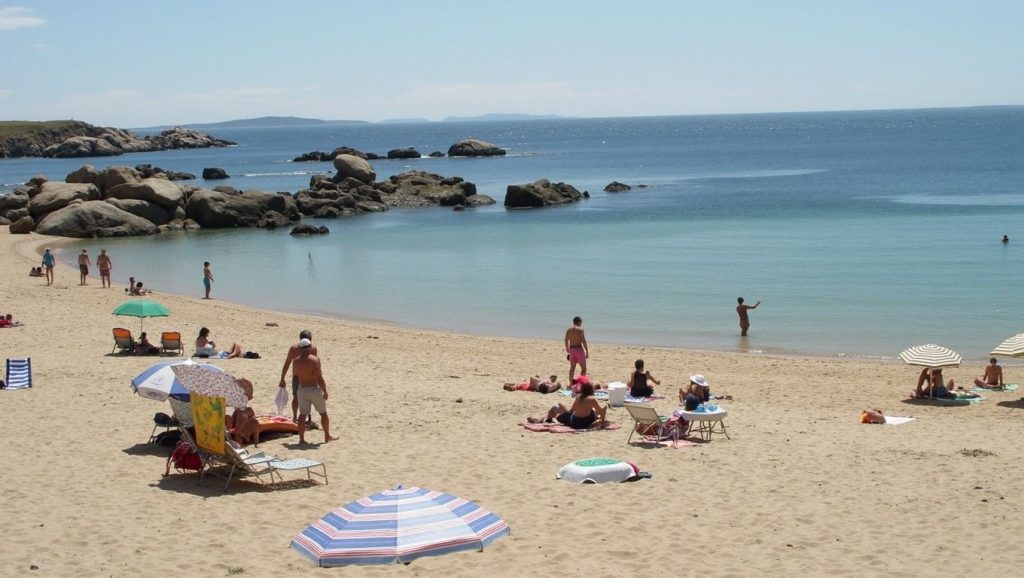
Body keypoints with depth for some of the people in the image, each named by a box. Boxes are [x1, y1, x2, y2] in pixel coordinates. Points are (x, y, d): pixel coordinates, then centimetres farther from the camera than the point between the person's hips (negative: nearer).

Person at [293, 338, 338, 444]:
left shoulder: (296, 361, 0)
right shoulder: (314, 359, -16)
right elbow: (319, 378, -18)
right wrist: (325, 391, -8)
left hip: (302, 390, 4)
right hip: (314, 390, -4)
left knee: (302, 415, 7)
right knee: (323, 413, 12)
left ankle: (301, 439, 3)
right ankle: (327, 436, 22)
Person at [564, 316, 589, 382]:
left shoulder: (568, 330, 8)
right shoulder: (580, 329, -11)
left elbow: (566, 341, 13)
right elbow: (584, 341, -16)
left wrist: (568, 352, 24)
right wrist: (587, 352, -12)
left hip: (571, 349, 6)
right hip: (579, 349, -6)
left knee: (572, 368, 13)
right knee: (584, 368, 2)